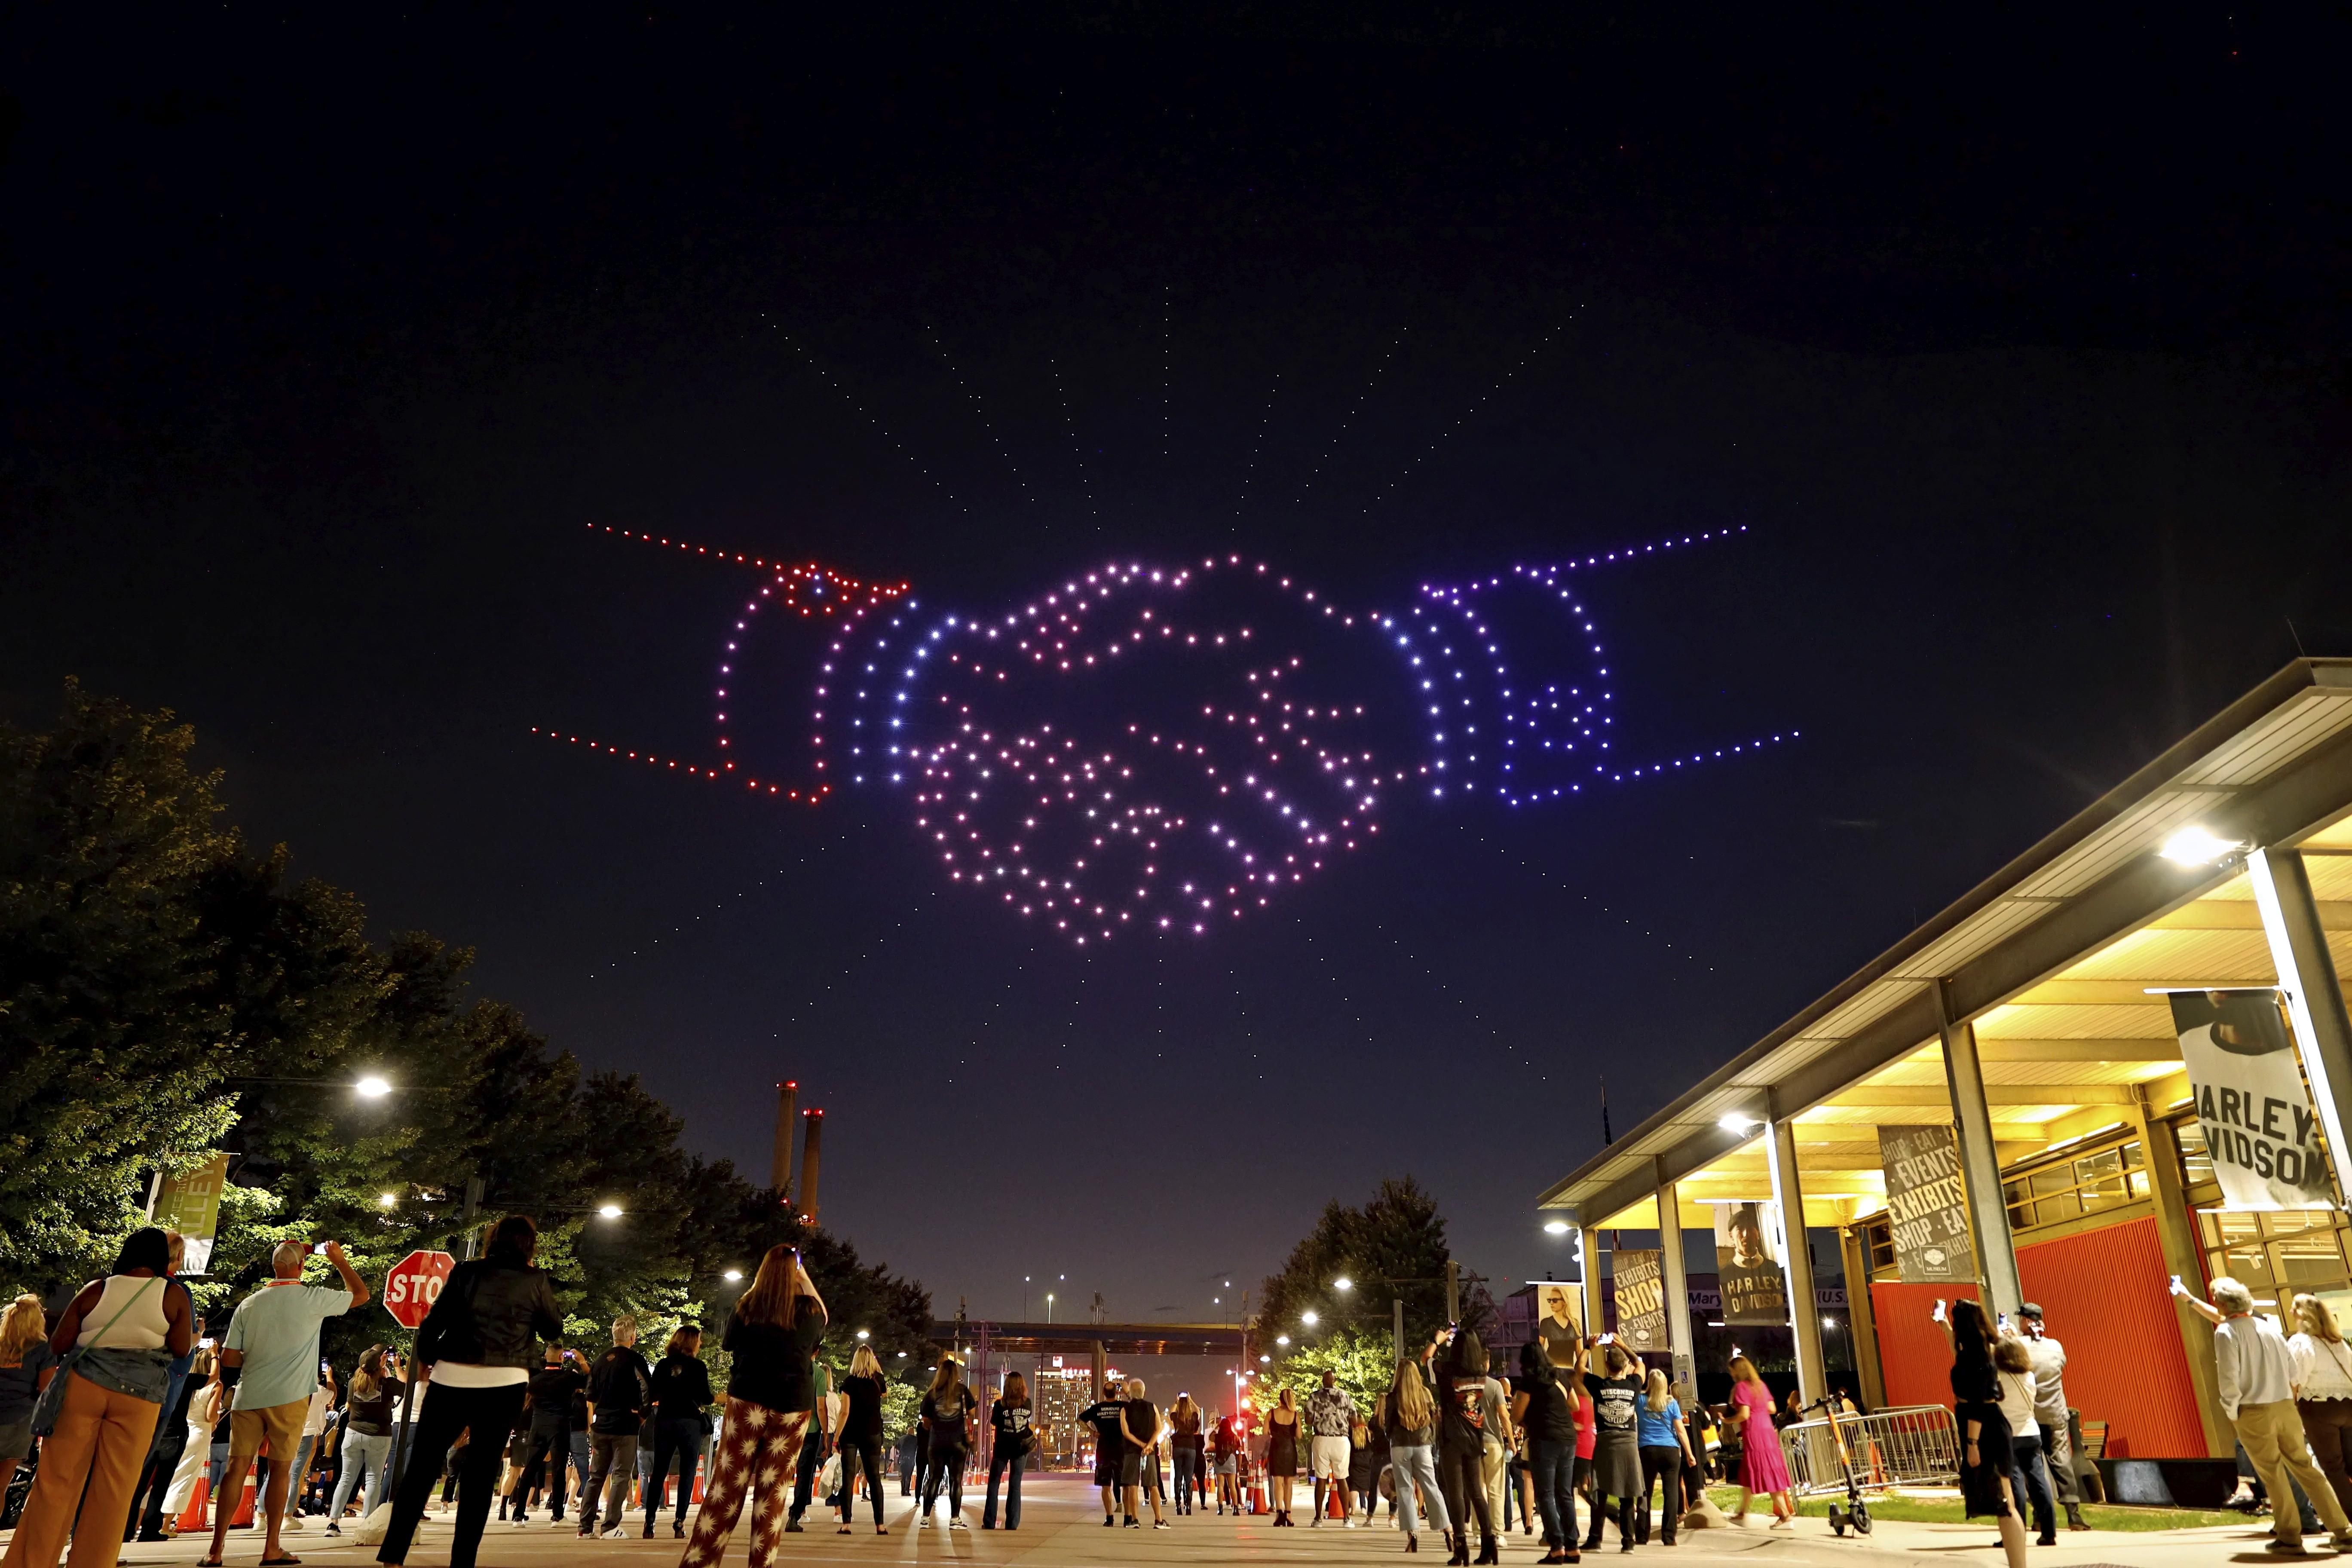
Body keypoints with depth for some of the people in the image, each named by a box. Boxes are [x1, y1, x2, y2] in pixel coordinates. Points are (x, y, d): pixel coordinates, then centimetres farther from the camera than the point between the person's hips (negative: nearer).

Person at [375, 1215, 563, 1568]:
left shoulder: (467, 1271, 5)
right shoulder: (535, 1280, 3)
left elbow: (433, 1323, 3)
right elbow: (554, 1331, 13)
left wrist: (424, 1360, 21)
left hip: (451, 1379, 1)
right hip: (503, 1384, -1)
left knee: (421, 1467, 11)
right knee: (480, 1476, 6)